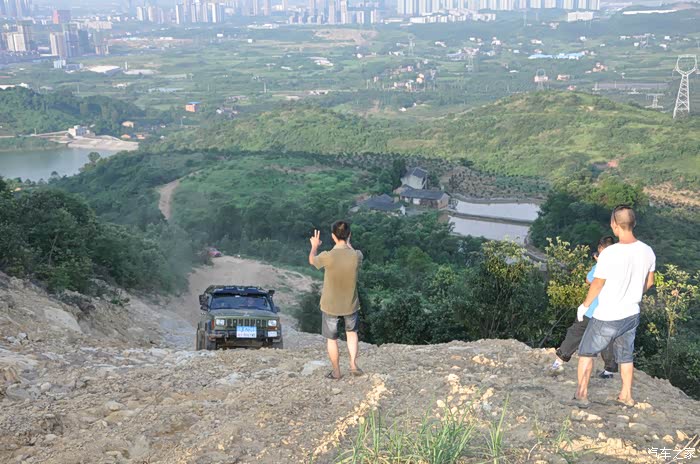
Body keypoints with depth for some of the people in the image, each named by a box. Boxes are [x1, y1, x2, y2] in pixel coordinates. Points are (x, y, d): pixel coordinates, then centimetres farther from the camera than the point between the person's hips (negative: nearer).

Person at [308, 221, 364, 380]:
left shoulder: (328, 257, -25)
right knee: (352, 332, 27)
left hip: (330, 306, -2)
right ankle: (353, 364, 17)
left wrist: (314, 246, 19)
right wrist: (348, 243, 28)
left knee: (331, 339, 17)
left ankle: (336, 372, 27)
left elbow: (312, 260, -1)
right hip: (350, 304, 2)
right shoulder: (356, 255, -18)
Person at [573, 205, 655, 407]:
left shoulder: (609, 254, -27)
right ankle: (626, 395, 33)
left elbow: (597, 285, -14)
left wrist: (585, 305, 4)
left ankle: (582, 394, 14)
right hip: (631, 314, 5)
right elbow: (649, 283, 6)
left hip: (606, 317, -5)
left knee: (587, 352, 13)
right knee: (626, 356, 22)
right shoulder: (647, 251, -9)